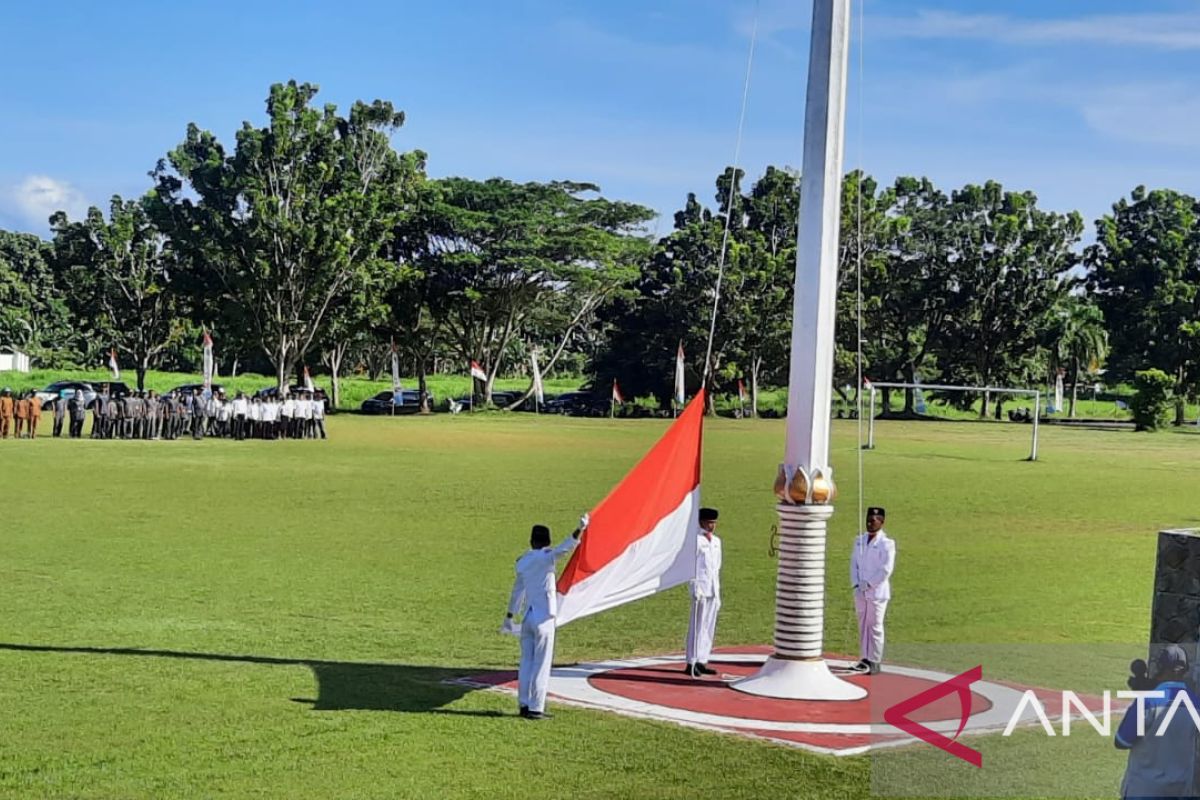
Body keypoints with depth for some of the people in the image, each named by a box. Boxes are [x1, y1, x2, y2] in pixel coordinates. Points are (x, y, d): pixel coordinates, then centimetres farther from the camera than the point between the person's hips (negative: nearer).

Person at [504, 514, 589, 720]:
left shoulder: (523, 562, 11)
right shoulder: (546, 557, -8)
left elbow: (517, 591, 20)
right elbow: (565, 548, -27)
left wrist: (509, 616, 29)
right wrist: (580, 529, -40)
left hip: (527, 618, 6)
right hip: (543, 618, -6)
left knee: (526, 662, 11)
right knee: (541, 663, -2)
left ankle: (524, 704, 13)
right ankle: (535, 708, -1)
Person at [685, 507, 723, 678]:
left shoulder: (716, 541, 17)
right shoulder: (695, 540, -6)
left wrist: (718, 592, 18)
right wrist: (696, 588, -16)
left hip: (713, 589, 7)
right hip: (701, 588, -7)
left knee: (710, 627, 7)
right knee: (697, 626, -7)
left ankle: (702, 662, 12)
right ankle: (692, 663, -5)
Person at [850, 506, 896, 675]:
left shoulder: (886, 543, -7)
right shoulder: (859, 540, 12)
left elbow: (886, 569, -12)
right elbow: (854, 563, 10)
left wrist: (869, 584, -15)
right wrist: (856, 584, -3)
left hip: (877, 592, -6)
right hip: (860, 591, 6)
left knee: (875, 626, -2)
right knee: (863, 626, 9)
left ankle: (875, 662, 2)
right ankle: (864, 660, 16)